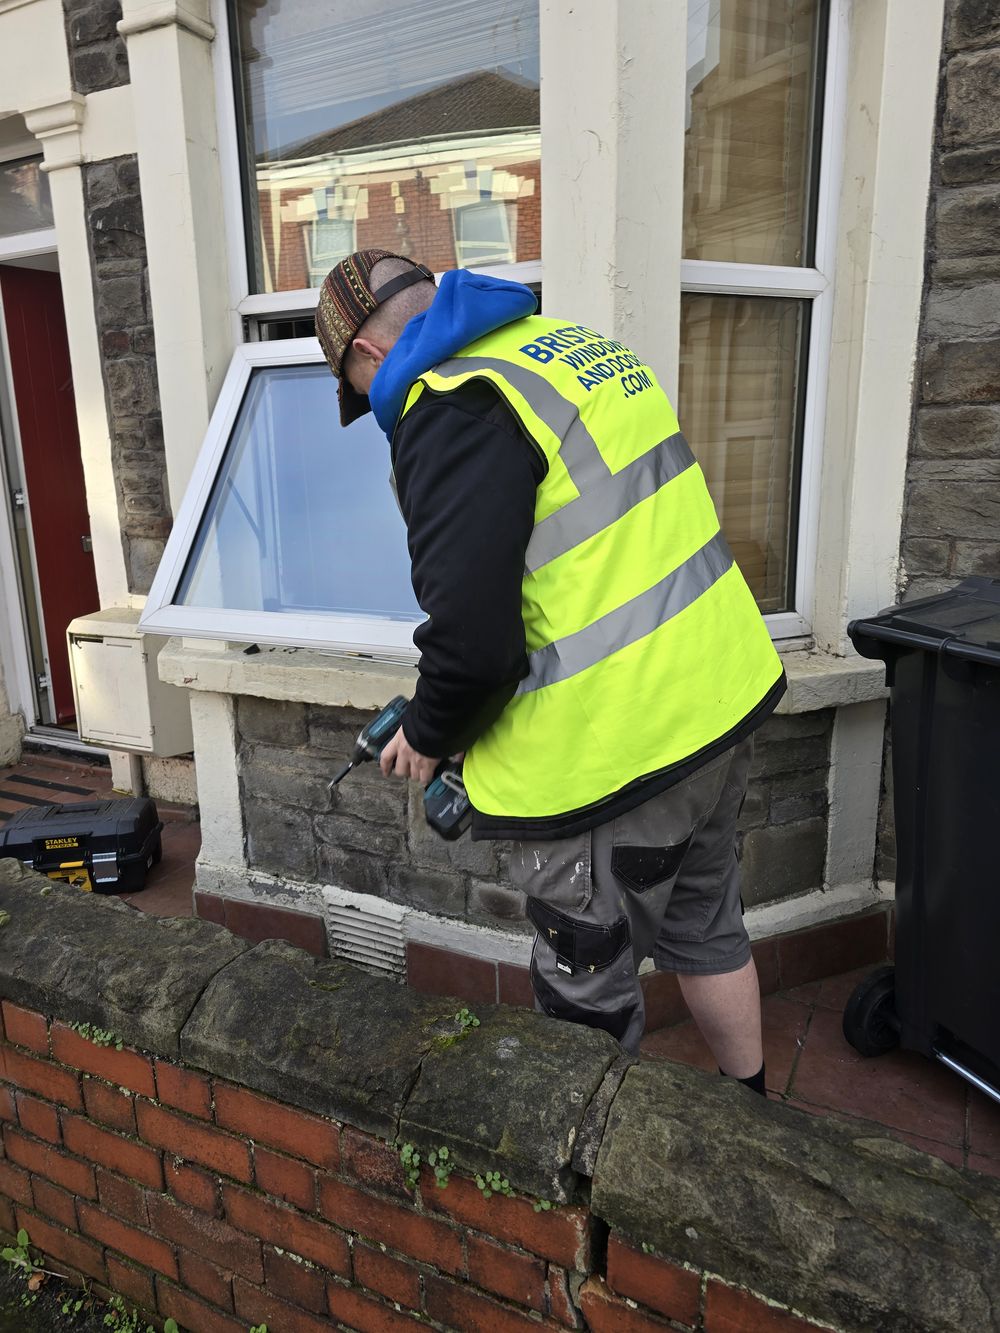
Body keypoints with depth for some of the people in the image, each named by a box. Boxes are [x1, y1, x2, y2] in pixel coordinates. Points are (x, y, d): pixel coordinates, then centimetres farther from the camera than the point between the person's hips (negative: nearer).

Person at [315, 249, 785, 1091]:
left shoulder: (450, 412, -16)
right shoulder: (572, 344, 12)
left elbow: (471, 636, -24)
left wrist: (429, 736, -2)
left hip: (609, 756, -9)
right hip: (722, 701, 9)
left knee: (588, 996, 14)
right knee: (705, 929, 28)